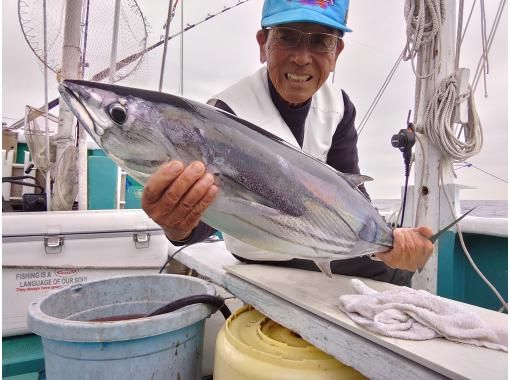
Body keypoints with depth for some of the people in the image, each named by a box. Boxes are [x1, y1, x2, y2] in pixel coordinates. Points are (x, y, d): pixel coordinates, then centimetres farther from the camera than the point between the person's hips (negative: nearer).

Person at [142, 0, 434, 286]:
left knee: (397, 268, 17)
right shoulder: (228, 112, -28)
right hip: (264, 262, -5)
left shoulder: (339, 108, -10)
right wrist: (179, 227, -66)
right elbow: (209, 204, -42)